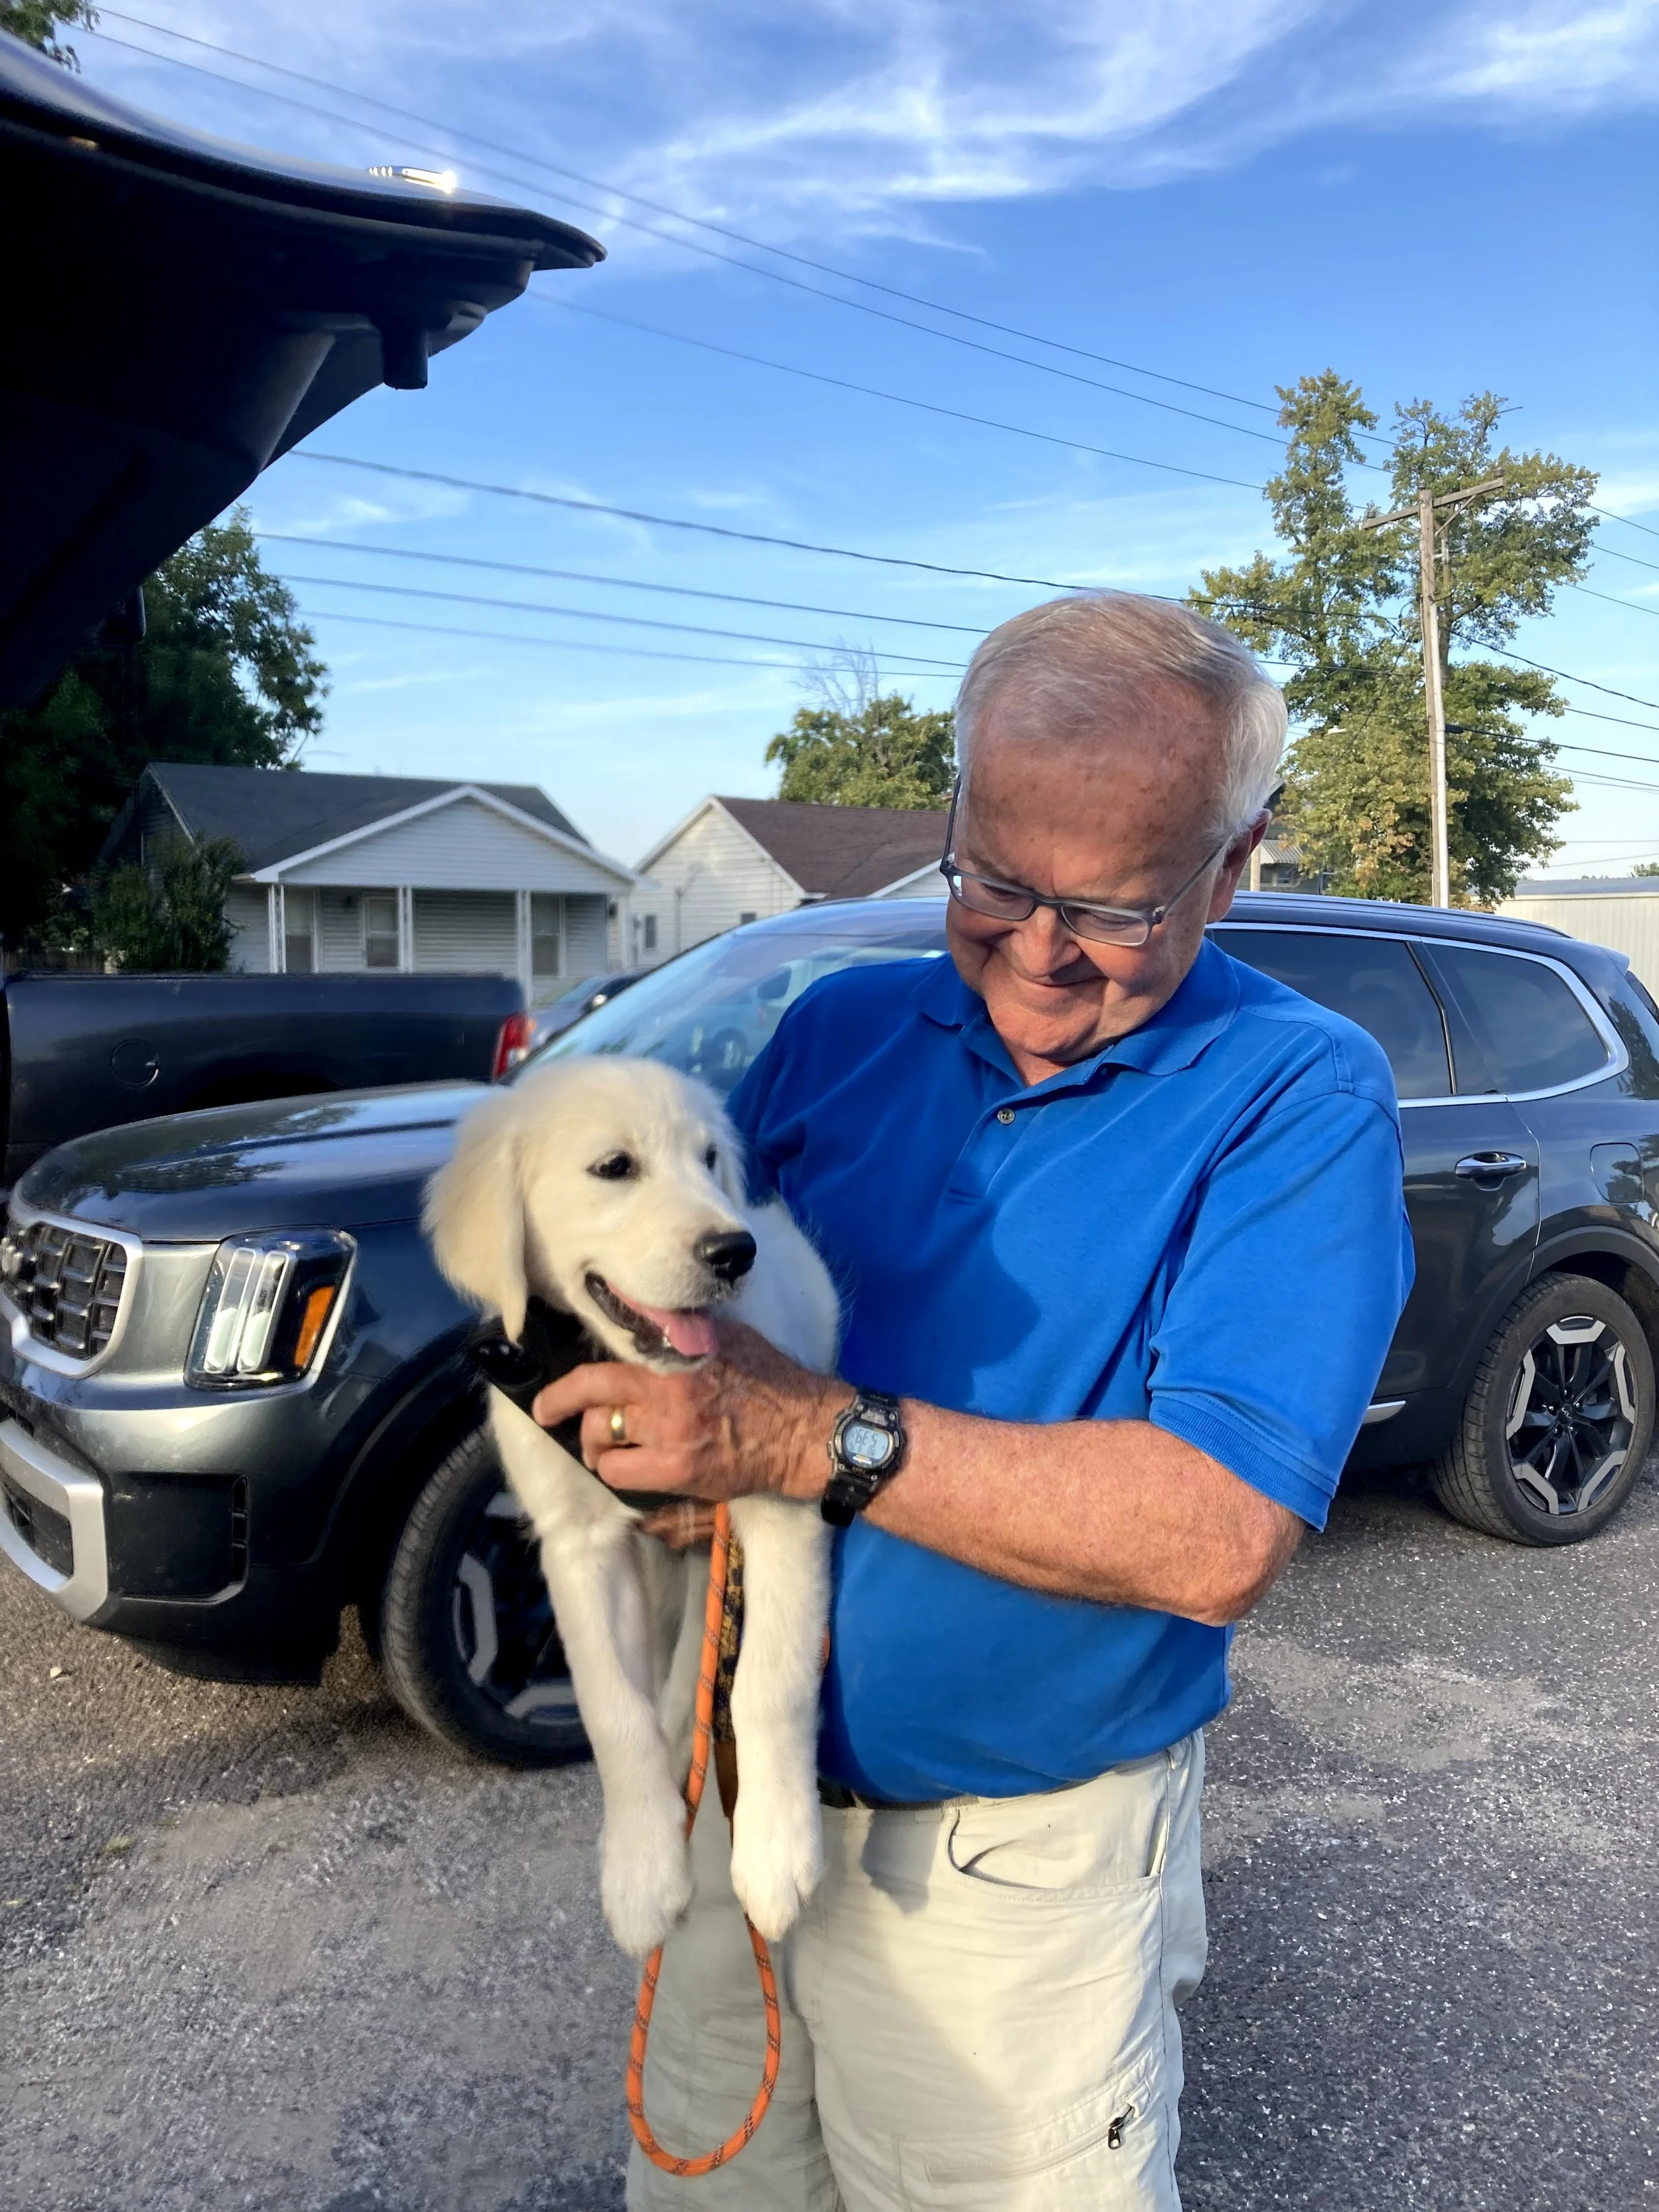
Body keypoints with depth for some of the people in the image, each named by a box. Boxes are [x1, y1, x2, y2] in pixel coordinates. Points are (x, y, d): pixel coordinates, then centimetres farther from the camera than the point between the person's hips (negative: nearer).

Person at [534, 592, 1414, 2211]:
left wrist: (813, 1436, -30)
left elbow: (1221, 1542, -25)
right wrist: (652, 1410, -18)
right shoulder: (843, 1028, 0)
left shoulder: (1298, 1096, -16)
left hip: (1011, 1874, -4)